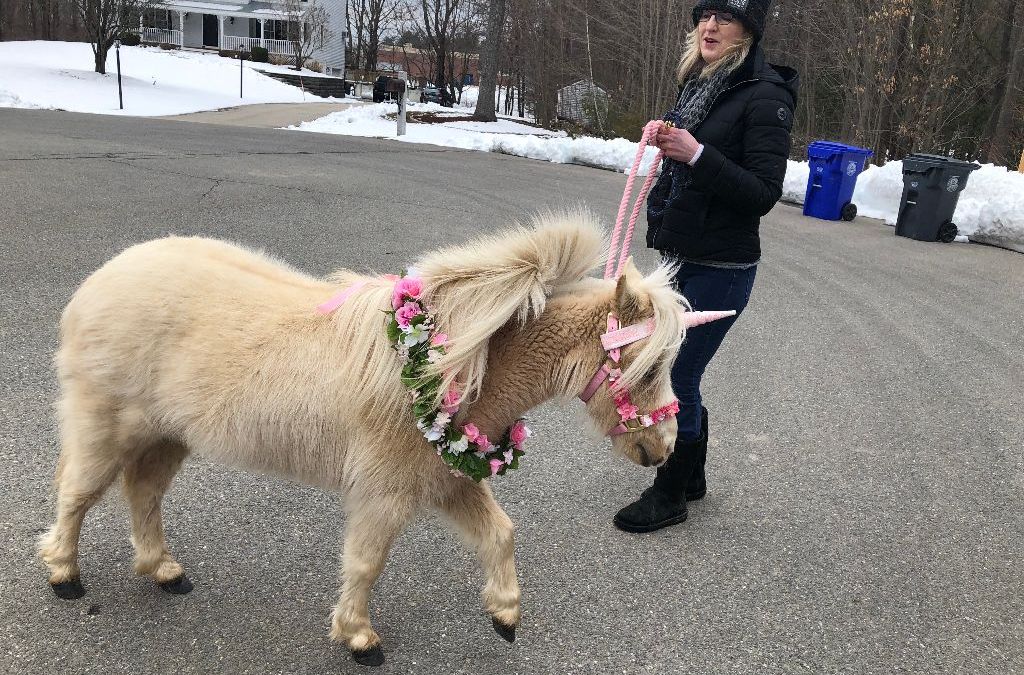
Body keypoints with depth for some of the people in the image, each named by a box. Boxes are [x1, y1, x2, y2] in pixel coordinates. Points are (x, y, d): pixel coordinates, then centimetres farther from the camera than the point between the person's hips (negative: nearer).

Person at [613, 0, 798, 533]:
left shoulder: (765, 95, -14)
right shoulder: (699, 84, 10)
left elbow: (763, 194, -19)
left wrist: (695, 153, -25)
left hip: (720, 269, -8)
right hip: (679, 259, 8)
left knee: (676, 380, 0)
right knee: (679, 374, 16)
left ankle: (670, 495, 19)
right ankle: (692, 476, 36)